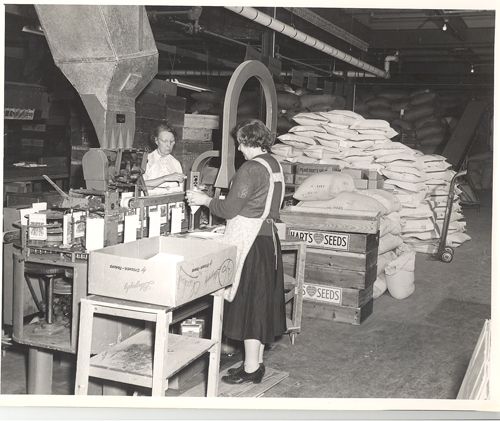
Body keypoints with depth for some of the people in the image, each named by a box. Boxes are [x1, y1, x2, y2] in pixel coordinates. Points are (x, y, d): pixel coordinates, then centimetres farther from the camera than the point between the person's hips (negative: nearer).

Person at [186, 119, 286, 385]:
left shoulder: (251, 169, -17)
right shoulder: (275, 166, 11)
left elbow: (230, 209, -17)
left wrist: (205, 200, -2)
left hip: (250, 241, -9)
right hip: (269, 235, 9)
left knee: (249, 301, -1)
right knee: (262, 300, 14)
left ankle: (251, 368, 7)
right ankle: (257, 361, 24)